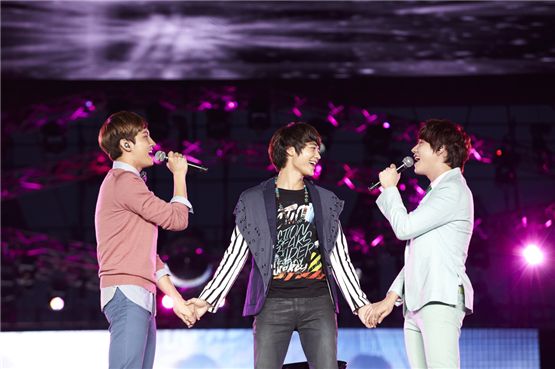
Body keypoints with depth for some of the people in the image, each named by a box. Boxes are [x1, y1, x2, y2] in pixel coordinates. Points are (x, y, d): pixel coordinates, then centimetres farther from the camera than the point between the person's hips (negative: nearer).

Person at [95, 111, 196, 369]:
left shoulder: (125, 182, 24)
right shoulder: (124, 181, -7)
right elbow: (176, 219, -8)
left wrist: (176, 298, 19)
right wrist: (179, 174, 5)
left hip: (140, 299, 10)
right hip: (127, 293, -10)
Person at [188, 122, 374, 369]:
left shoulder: (326, 201, 14)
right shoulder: (254, 201, 7)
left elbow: (339, 258, 14)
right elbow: (235, 256, 8)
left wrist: (359, 303, 7)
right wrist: (208, 300, 0)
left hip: (318, 302, 2)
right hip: (274, 302, -2)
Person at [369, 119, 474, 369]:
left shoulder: (453, 191, -4)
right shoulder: (436, 192, 26)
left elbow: (404, 227, -9)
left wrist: (389, 189, 7)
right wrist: (393, 296, 19)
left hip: (440, 302, -9)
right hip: (416, 305, 9)